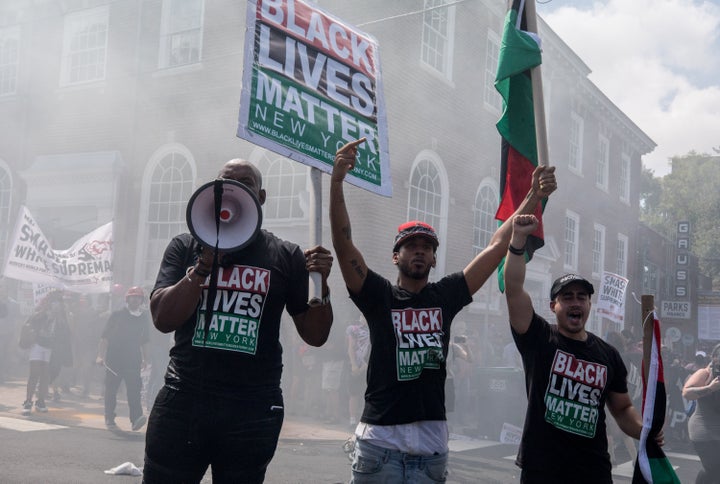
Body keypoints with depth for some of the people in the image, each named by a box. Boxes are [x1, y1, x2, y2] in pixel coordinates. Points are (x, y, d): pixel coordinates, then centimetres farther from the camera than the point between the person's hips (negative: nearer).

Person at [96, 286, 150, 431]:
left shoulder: (144, 317, 11)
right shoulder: (117, 315, 1)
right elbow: (105, 336, 0)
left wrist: (145, 359, 17)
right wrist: (100, 355, -9)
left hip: (133, 361, 2)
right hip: (114, 359, -1)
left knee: (134, 389, -12)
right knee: (111, 389, 5)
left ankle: (136, 419, -21)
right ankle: (109, 419, 17)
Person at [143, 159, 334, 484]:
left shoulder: (286, 256, 6)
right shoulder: (186, 247, 8)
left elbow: (314, 336, 5)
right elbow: (162, 319, -4)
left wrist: (320, 286, -12)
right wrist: (204, 265, -14)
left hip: (253, 411, 0)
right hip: (182, 400, 1)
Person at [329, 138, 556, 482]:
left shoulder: (446, 296, 8)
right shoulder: (378, 295, 0)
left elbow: (498, 246, 6)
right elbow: (343, 243, -12)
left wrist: (534, 196, 2)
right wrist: (336, 181, -23)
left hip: (432, 441, 3)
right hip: (379, 437, -2)